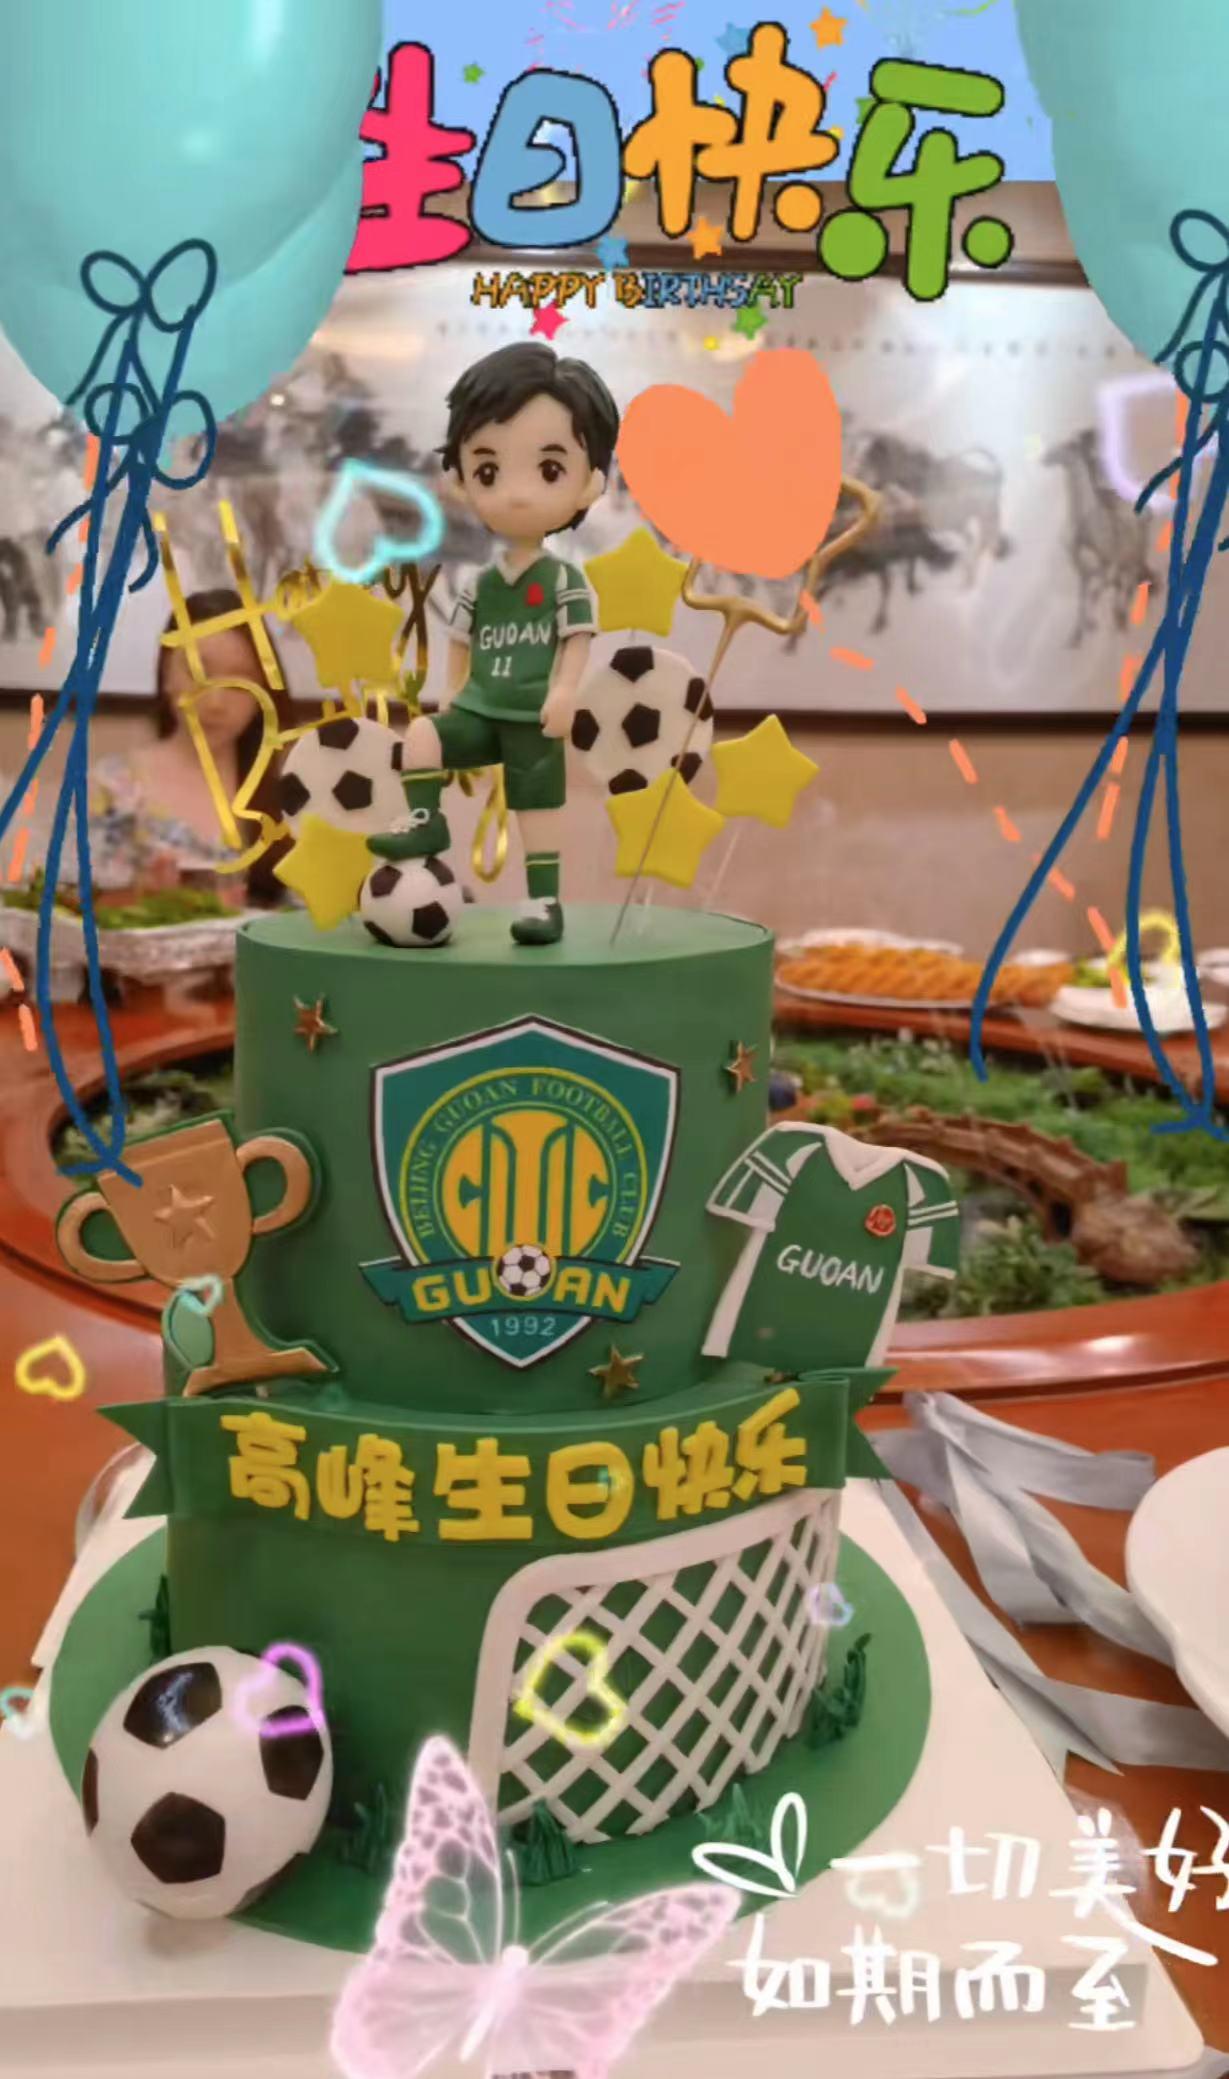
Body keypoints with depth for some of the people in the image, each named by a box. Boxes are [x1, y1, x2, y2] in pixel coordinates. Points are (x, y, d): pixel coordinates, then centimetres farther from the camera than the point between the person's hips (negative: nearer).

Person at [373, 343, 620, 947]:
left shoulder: (565, 580, -4)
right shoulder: (478, 585, 8)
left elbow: (577, 640, -8)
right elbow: (462, 642, 16)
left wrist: (563, 692, -20)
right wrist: (453, 694, 13)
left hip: (534, 719, -4)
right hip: (478, 710, 4)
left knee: (538, 810, 0)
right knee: (420, 737, -18)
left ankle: (544, 901, 7)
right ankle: (426, 823, -5)